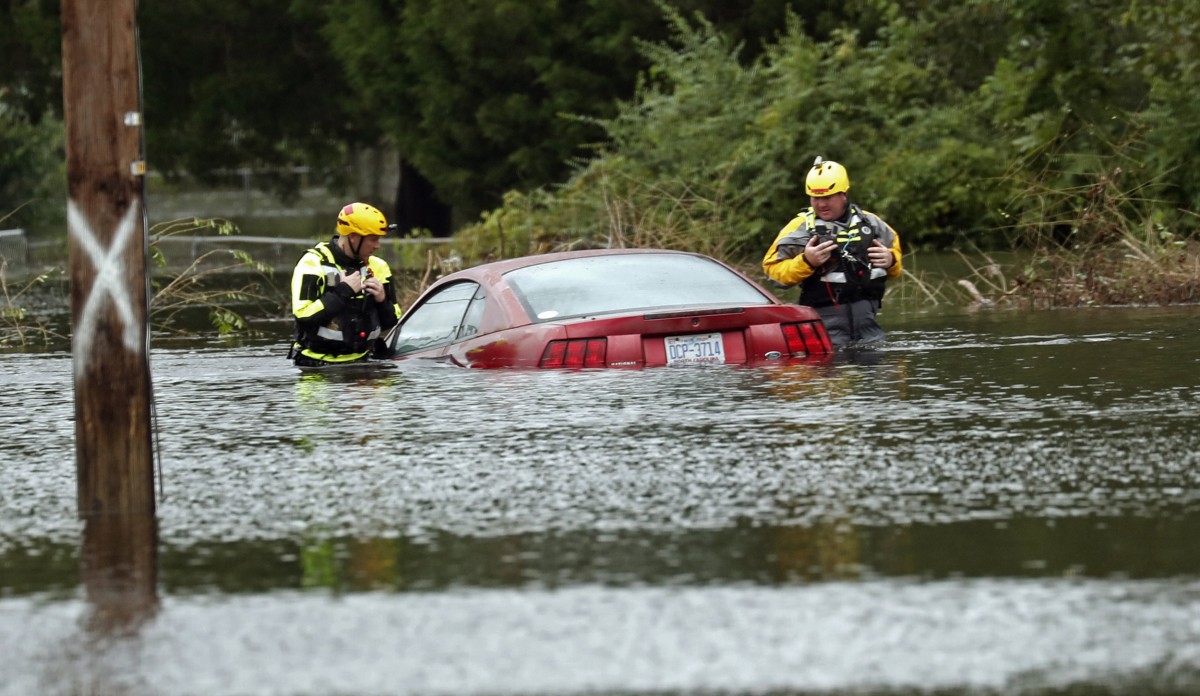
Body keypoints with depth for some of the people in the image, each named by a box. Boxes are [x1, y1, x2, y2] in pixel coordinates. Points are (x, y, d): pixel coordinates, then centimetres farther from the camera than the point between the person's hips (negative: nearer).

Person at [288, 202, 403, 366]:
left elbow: (391, 322, 15)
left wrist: (382, 301, -6)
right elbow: (303, 316, -20)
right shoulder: (313, 264, -7)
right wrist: (343, 292, -17)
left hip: (361, 361, 5)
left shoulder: (377, 267, 11)